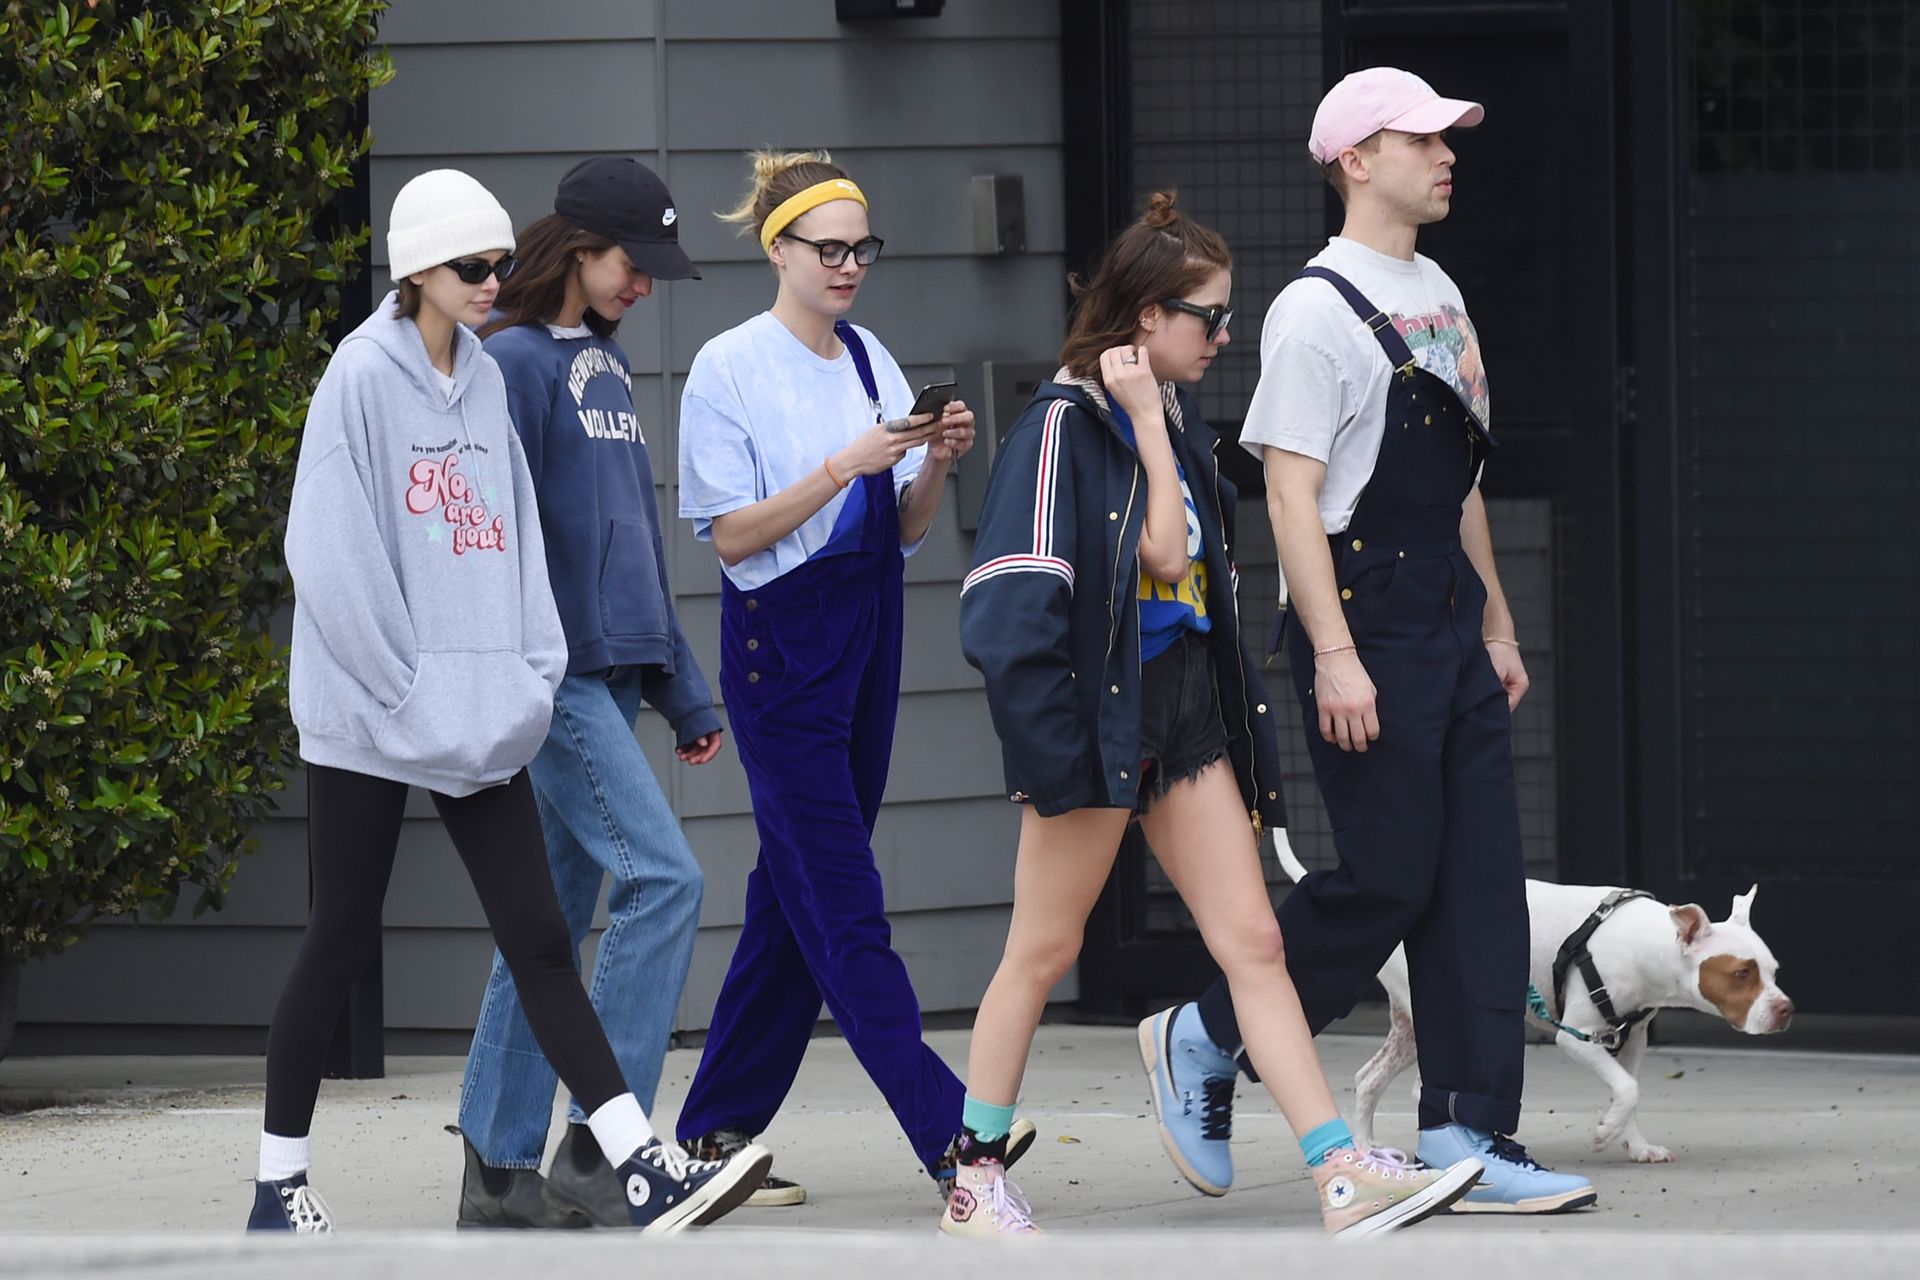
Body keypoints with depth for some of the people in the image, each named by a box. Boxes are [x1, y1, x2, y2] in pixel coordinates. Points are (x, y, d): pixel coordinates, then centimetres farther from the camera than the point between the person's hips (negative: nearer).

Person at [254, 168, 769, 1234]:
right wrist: (405, 691, -14)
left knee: (539, 937, -1)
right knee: (341, 942, 3)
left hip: (478, 719, 6)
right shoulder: (364, 376, -9)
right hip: (367, 715, -6)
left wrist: (534, 674, 3)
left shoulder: (484, 381, 12)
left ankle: (645, 1175, -11)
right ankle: (278, 1186, 15)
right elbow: (331, 554, -14)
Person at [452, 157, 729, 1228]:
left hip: (611, 673, 9)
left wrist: (685, 692, 23)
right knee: (663, 880, -16)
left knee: (552, 914, 8)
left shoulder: (606, 363, 19)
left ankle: (501, 1173, 11)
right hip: (552, 676, -9)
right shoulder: (515, 360, -8)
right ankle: (597, 1150, -15)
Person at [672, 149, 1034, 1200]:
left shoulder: (869, 362, 11)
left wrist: (936, 464, -8)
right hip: (780, 642, -7)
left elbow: (908, 529, 12)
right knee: (840, 897, -10)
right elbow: (731, 532, -12)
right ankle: (949, 1130, -17)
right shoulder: (731, 368, -7)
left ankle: (720, 1122, 17)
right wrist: (846, 466, -21)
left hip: (866, 638, 7)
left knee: (795, 891, 9)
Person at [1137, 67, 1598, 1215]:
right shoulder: (1318, 310, -11)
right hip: (1363, 615, -8)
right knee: (1388, 878, -8)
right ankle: (1208, 1041, 12)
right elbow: (1291, 492, -15)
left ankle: (1470, 1136, 2)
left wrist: (1497, 624, 20)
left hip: (1450, 616, 8)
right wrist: (1334, 657, -21)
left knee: (1479, 876, 2)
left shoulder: (1440, 296, 16)